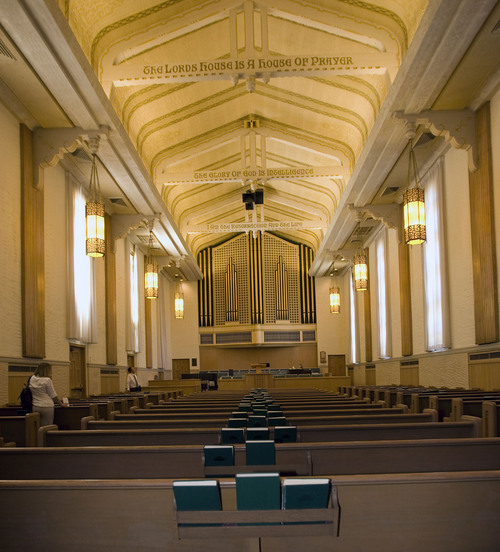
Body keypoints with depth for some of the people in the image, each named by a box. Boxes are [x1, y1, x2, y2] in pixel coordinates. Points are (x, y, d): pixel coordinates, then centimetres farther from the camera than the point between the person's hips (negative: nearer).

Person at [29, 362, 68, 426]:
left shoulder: (32, 379, 6)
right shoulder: (47, 380, -12)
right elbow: (53, 396, -4)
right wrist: (61, 404, 7)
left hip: (35, 407, 6)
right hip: (46, 407, -6)